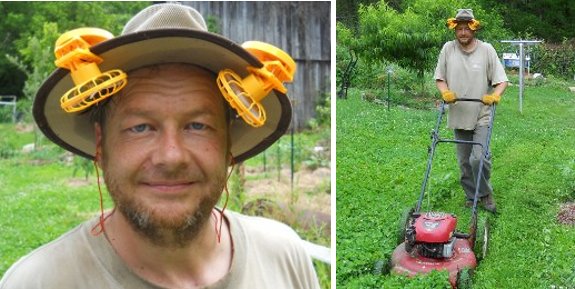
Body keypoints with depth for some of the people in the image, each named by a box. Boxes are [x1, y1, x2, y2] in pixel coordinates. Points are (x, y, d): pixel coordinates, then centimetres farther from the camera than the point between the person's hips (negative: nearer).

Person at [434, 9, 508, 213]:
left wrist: (495, 95, -20)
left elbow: (501, 80, -2)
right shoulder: (448, 49, 2)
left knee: (478, 158, -15)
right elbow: (439, 77, 8)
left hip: (481, 115, -3)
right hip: (458, 115, 3)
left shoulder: (486, 49, -2)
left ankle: (485, 194, 9)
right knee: (464, 161, 11)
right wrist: (445, 92, -11)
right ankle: (471, 196, 27)